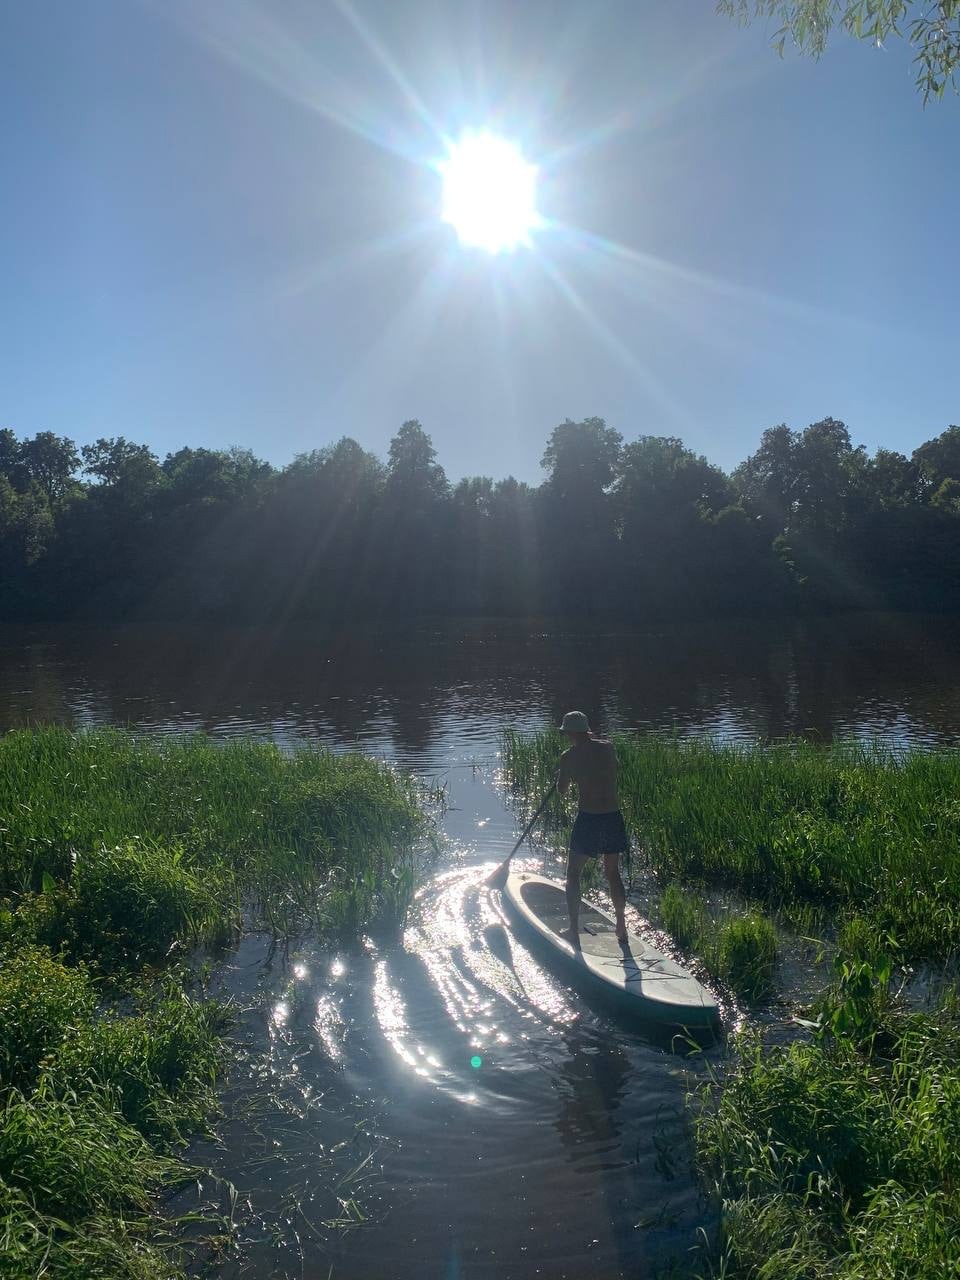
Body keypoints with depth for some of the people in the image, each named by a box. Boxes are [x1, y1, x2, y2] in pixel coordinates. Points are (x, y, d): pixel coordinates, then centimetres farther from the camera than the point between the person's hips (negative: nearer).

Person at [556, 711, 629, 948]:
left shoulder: (570, 756, -8)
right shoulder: (608, 748, 2)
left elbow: (562, 790, 2)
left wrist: (562, 774, 22)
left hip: (588, 819, -4)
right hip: (613, 817, 4)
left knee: (573, 875, 12)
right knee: (613, 874, 21)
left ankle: (574, 931, 11)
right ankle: (621, 929, 28)